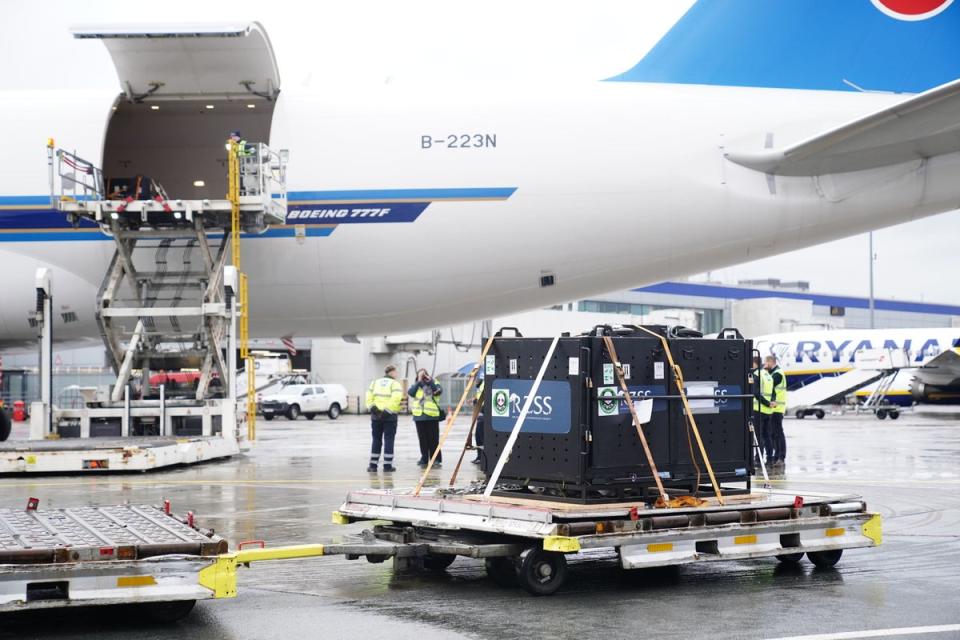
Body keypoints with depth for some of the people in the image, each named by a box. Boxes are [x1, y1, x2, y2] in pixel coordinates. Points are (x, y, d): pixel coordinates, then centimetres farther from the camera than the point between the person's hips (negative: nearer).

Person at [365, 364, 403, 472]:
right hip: (390, 416, -4)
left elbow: (369, 398, 1)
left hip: (376, 415, 4)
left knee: (376, 440, 10)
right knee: (389, 440, 2)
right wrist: (387, 410, -18)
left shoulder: (375, 382, 13)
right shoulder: (395, 384, -3)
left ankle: (373, 465, 9)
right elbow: (396, 399, -18)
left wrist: (372, 408, -5)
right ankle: (387, 466, 2)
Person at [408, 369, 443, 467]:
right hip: (419, 415, 3)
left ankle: (436, 459, 4)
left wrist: (430, 381, -12)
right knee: (422, 439, 5)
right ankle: (424, 458, 12)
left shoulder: (433, 384, 7)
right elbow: (410, 393, -6)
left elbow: (438, 391, -12)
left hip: (432, 415, -3)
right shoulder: (416, 385, 13)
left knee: (433, 439, -2)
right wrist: (419, 382, -6)